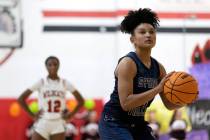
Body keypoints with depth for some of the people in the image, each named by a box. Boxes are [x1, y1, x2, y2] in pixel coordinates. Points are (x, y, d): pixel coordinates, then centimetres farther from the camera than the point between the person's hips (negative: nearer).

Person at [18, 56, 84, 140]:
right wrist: (32, 115, -3)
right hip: (42, 123, -1)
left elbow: (81, 100, 12)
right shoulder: (41, 83, -1)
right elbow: (21, 99, 0)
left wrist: (70, 115, 3)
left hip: (58, 124, 1)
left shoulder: (64, 83, 4)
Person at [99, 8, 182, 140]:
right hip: (114, 124, -8)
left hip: (138, 125, 8)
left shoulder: (158, 68, 3)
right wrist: (158, 89, -28)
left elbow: (169, 104, 8)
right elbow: (126, 103, -26)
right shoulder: (127, 63, -17)